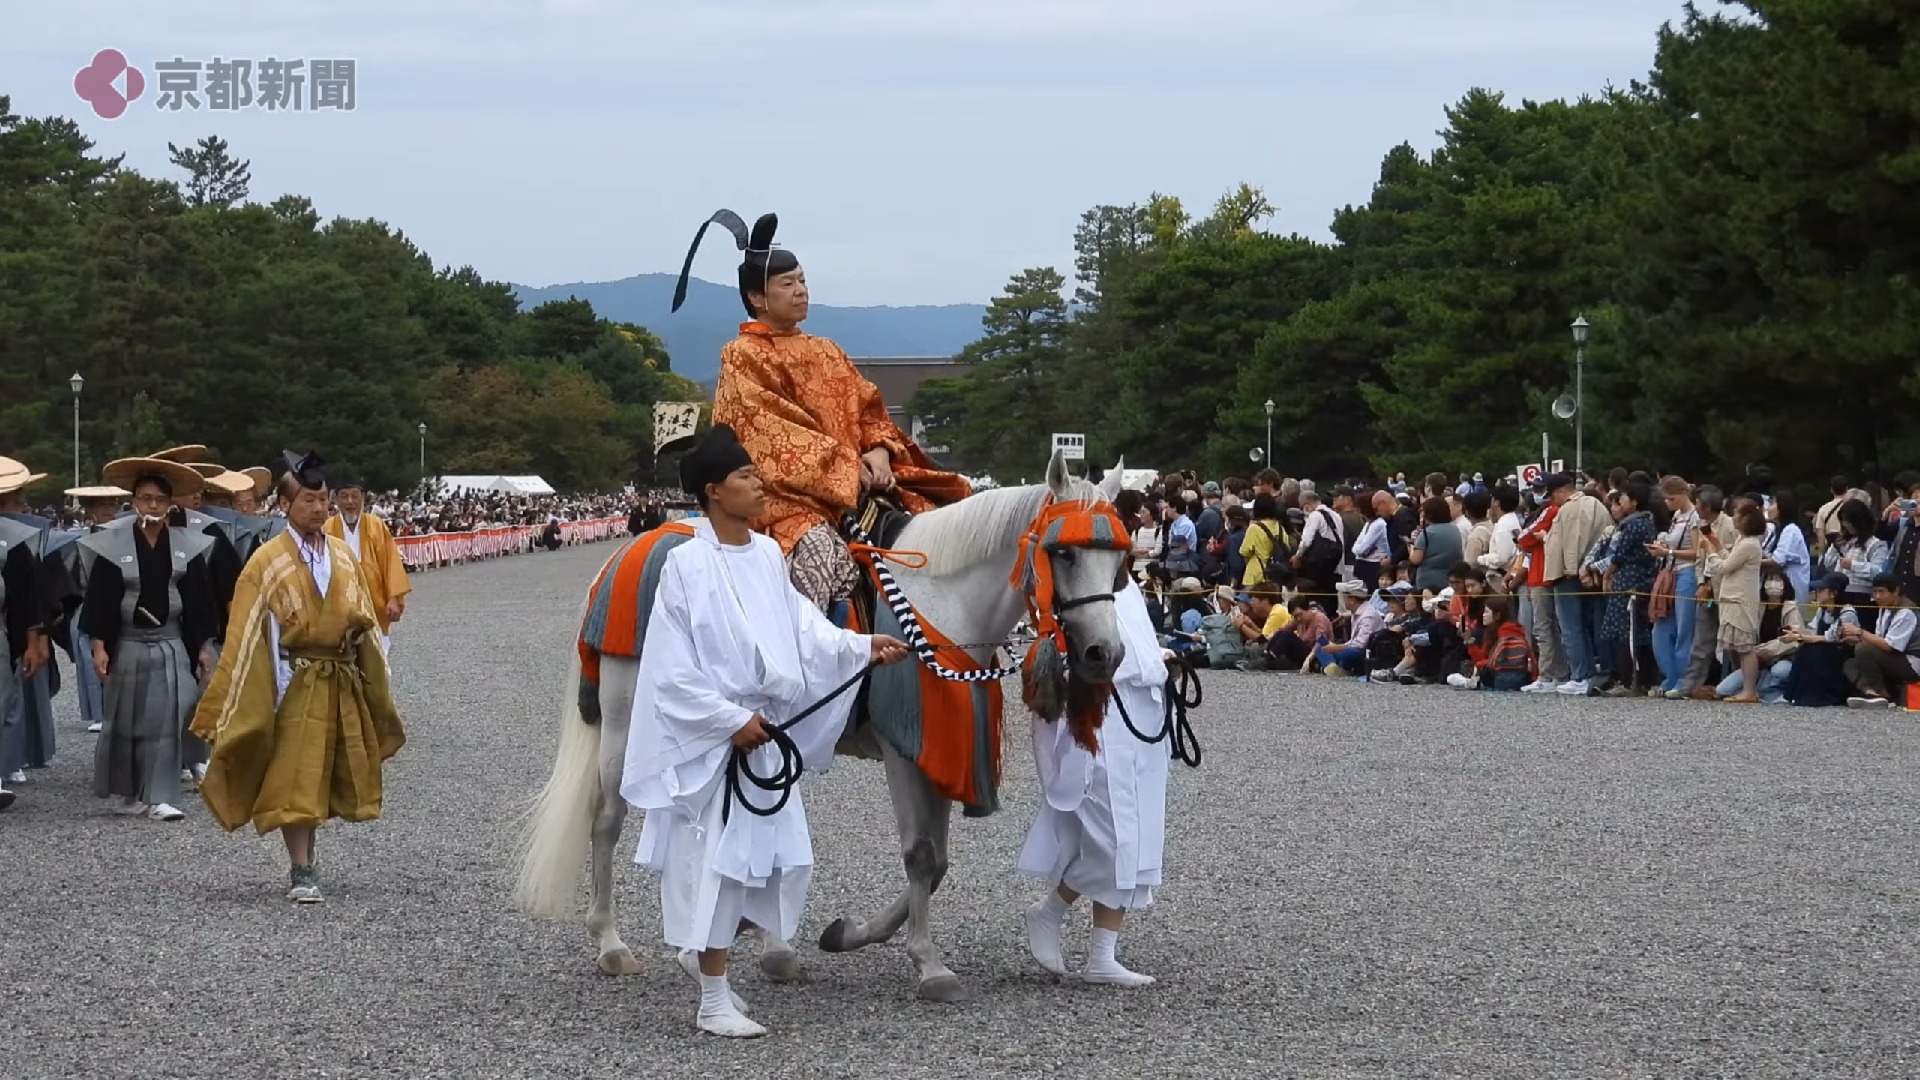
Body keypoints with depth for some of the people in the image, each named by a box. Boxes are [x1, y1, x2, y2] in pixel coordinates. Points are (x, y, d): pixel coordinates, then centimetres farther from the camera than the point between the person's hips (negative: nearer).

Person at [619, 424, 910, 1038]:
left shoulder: (768, 555, 6)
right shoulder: (687, 565, -15)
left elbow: (802, 627, 8)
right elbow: (673, 669, -15)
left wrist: (861, 647, -6)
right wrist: (733, 720, -18)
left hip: (767, 731, 7)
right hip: (710, 739, -7)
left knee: (782, 858, 10)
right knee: (716, 860, -1)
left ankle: (704, 948, 33)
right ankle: (714, 1003, 9)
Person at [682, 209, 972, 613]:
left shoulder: (825, 352, 21)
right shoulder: (743, 357, 0)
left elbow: (869, 408, 17)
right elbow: (771, 431, -11)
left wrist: (880, 451, -6)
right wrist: (844, 465, -17)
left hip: (857, 484, 7)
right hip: (784, 496, -7)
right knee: (819, 550, -36)